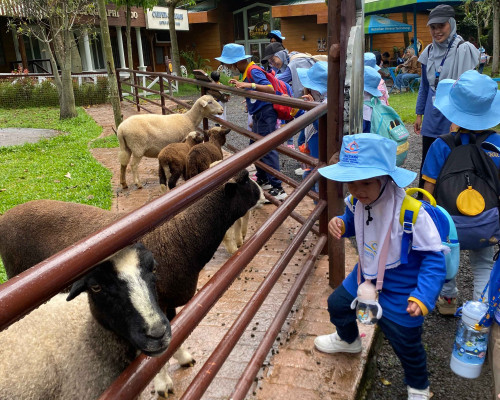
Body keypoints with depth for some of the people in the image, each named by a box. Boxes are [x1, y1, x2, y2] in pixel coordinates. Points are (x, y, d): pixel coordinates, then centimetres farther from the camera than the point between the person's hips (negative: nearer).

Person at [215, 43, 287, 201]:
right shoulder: (247, 72, 11)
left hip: (265, 113, -10)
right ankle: (263, 180, 30)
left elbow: (271, 89, -29)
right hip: (258, 114, 10)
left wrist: (250, 85, -38)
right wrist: (240, 83, 10)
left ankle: (277, 189, -9)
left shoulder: (254, 71, -18)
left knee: (267, 149, -11)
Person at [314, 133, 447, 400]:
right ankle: (348, 340, 59)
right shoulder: (357, 202, -15)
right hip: (365, 276, 6)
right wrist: (340, 224, -15)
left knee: (406, 343, 10)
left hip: (400, 292, -6)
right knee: (337, 303, 23)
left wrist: (423, 296, -35)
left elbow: (433, 258, -26)